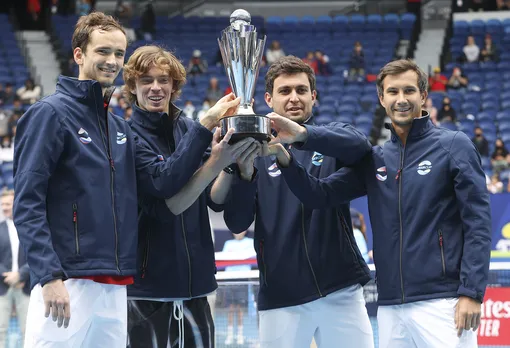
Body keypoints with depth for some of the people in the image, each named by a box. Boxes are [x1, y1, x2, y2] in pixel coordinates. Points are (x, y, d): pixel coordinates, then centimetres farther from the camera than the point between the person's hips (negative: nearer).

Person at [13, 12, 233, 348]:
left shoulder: (120, 128, 20)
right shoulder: (50, 113, -4)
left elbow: (163, 181, 9)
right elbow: (27, 204, -11)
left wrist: (206, 125, 1)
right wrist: (49, 277, -20)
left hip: (115, 289, 7)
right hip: (66, 283, -7)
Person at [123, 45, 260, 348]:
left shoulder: (190, 130, 7)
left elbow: (215, 199, 3)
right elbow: (165, 206, -18)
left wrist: (234, 162, -17)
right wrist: (216, 162, -28)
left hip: (195, 279, 5)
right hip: (148, 285, -5)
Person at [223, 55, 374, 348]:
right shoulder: (256, 151, 6)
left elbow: (361, 146, -18)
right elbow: (236, 223, -4)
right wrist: (245, 172, -22)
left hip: (341, 291, 0)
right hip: (281, 299, 0)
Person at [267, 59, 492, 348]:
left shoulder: (454, 146, 0)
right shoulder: (374, 160, 14)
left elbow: (478, 222, -6)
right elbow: (321, 195, 8)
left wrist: (472, 293, -13)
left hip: (441, 302, -5)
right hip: (390, 308, 5)